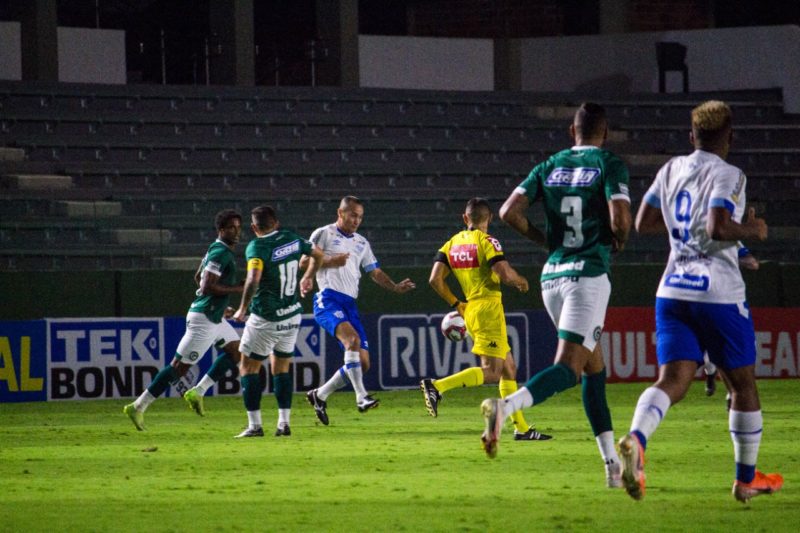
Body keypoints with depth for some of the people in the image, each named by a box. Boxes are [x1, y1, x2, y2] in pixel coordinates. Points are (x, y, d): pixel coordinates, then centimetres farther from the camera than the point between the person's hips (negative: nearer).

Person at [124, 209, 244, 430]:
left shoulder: (216, 250, 12)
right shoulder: (220, 253, -19)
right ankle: (138, 407, -4)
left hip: (214, 318, 10)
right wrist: (237, 289, -21)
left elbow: (198, 277, 24)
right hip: (204, 319, -10)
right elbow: (206, 287, -26)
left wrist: (220, 305, 26)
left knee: (235, 351, 17)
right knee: (179, 367, -8)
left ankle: (197, 392, 14)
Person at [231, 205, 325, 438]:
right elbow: (318, 254, 21)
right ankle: (284, 423, 11)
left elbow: (253, 279, -30)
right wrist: (308, 277, 39)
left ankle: (254, 425, 0)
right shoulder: (292, 238, 3)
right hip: (292, 316, 6)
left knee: (249, 368, 5)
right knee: (281, 369, 17)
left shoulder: (257, 247, -16)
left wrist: (242, 309, -18)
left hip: (266, 319, -6)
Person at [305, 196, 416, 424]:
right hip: (328, 299, -7)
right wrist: (329, 262, -15)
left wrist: (396, 287, 8)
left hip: (350, 304, 7)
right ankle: (361, 397, -36)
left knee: (363, 363, 0)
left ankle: (320, 395, 17)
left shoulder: (361, 243, 22)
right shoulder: (323, 234, 4)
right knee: (352, 338, -32)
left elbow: (375, 272, 24)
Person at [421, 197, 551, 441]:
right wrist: (522, 282, 2)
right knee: (491, 372, -12)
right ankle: (437, 386, -25)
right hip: (489, 309, -8)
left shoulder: (452, 243, 11)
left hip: (470, 309, 8)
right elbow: (505, 274, -19)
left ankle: (521, 427, 12)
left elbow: (435, 279, 6)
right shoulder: (487, 241, -9)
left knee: (509, 369, 13)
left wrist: (456, 304, 17)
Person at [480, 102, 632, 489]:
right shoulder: (609, 166, -2)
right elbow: (620, 217, -15)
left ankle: (612, 462, 15)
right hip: (588, 274, -6)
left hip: (552, 275, 6)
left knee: (595, 368, 16)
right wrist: (619, 241, 8)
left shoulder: (550, 167, 11)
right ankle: (506, 406, -41)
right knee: (569, 367, -14)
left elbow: (509, 212, 3)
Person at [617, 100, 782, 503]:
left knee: (672, 380, -6)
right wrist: (751, 231, -5)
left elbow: (643, 223, 16)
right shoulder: (727, 175, -9)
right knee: (743, 385, 12)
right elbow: (719, 228, -23)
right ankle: (746, 479, 22)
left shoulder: (671, 170, 10)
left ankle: (635, 440, -37)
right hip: (718, 291, -5)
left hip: (673, 290, 5)